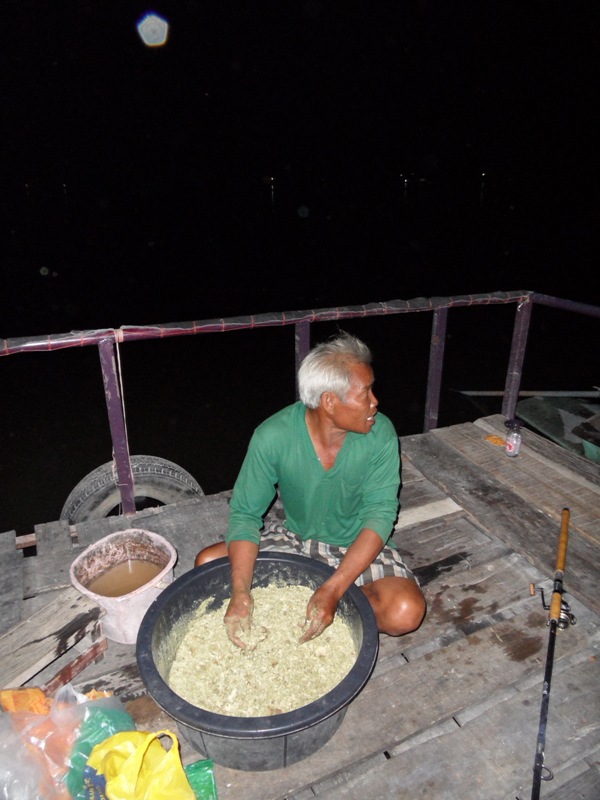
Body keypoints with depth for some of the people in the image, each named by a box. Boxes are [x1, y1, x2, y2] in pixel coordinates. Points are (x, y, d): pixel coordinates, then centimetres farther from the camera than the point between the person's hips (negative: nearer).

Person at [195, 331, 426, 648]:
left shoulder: (380, 435, -22)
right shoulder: (273, 436, -23)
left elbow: (380, 516, -22)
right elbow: (245, 514, -18)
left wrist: (332, 591, -34)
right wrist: (241, 593, -32)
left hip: (358, 547, 0)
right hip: (296, 539, 1)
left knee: (406, 612, -27)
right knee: (207, 563, -12)